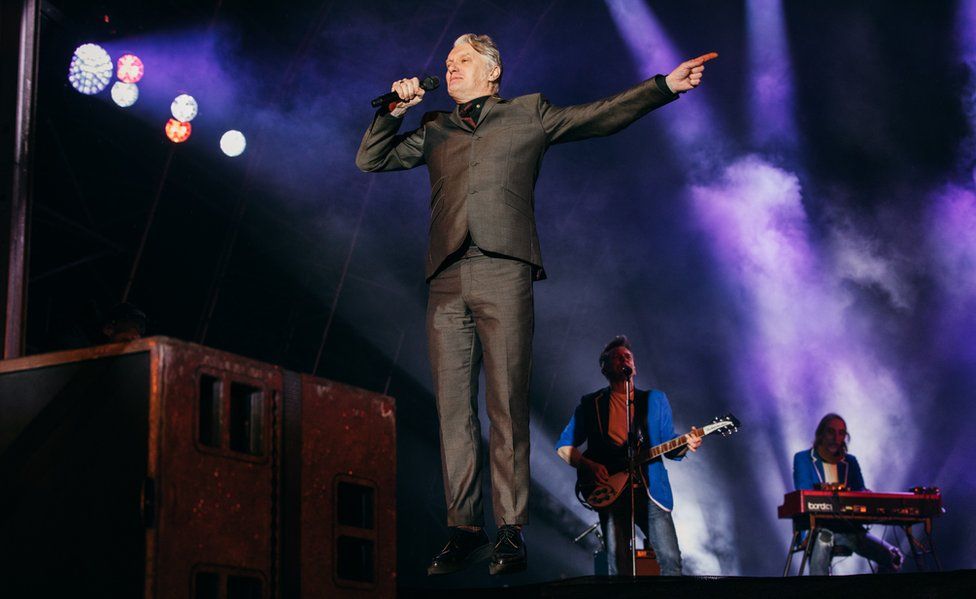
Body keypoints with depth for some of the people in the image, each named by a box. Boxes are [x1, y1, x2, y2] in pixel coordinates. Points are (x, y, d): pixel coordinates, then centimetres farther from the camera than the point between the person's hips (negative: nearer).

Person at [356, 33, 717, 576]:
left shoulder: (528, 114, 18)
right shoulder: (434, 130, 26)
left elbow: (600, 116, 11)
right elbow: (371, 159, 26)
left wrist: (666, 86, 2)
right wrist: (394, 110, 12)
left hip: (503, 271, -3)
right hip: (447, 279, 3)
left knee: (507, 406, -8)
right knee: (454, 408, -2)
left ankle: (512, 532, -7)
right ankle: (465, 530, 1)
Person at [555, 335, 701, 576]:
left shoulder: (655, 400, 13)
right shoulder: (591, 404, 9)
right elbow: (563, 446, 10)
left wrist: (685, 445, -11)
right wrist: (589, 465, -7)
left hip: (651, 490, 1)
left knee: (671, 560, -9)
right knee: (618, 567, -3)